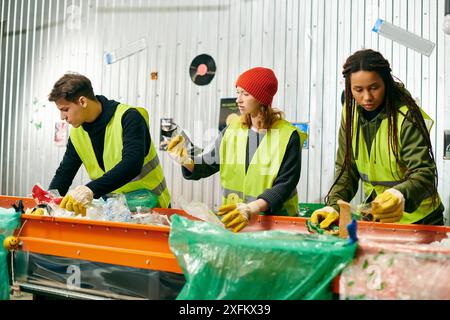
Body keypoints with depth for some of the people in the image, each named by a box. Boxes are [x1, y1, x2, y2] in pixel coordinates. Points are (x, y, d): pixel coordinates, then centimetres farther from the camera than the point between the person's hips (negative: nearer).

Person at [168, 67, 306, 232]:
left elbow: (284, 185, -12)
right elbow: (208, 165, 13)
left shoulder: (287, 136, -6)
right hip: (234, 219, 3)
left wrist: (251, 208, -26)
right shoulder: (232, 130, 6)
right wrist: (186, 161, -7)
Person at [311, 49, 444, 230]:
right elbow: (346, 169, -4)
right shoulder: (350, 112, -6)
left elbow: (423, 173, -28)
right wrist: (334, 206, -20)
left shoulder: (406, 116, -20)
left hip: (417, 218, -4)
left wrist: (401, 196, -49)